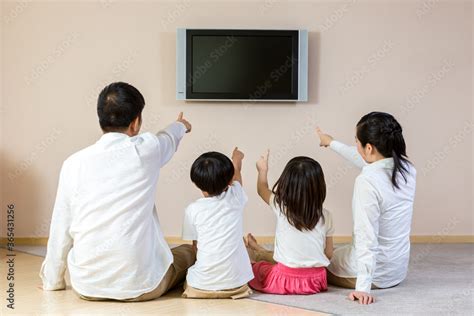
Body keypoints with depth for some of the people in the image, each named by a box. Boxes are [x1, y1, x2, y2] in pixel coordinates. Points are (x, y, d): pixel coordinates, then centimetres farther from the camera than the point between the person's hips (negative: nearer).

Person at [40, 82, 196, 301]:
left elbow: (60, 230, 2)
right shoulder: (145, 150, -6)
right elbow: (169, 138, 19)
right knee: (188, 252, 26)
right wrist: (180, 126, 43)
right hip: (141, 286, -2)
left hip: (87, 287, 3)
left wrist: (52, 281, 17)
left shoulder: (74, 163, -3)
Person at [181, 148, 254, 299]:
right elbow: (236, 175, 22)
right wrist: (237, 159, 42)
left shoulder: (192, 210, -6)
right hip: (236, 286, 1)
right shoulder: (235, 198, -1)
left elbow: (196, 244, 6)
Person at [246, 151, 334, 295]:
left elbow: (262, 189, 13)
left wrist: (262, 170, 31)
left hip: (285, 280, -3)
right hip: (316, 282, 3)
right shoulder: (325, 216, -4)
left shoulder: (281, 207, -9)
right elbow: (328, 254, 4)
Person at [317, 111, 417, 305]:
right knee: (338, 252, 33)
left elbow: (367, 238, -28)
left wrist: (363, 287, -26)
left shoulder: (368, 182, -27)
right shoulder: (406, 168, -5)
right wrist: (332, 143, 28)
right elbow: (365, 160, 14)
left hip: (376, 273, -8)